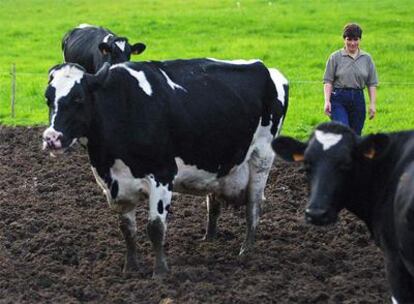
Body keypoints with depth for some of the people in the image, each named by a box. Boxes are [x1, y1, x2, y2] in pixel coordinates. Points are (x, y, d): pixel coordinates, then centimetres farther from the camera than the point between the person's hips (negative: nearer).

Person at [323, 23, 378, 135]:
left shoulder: (367, 58, 10)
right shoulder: (335, 57, 2)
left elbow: (372, 84, 10)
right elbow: (328, 82, 0)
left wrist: (372, 104, 3)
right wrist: (327, 101, -10)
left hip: (358, 100, 3)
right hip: (338, 100, -3)